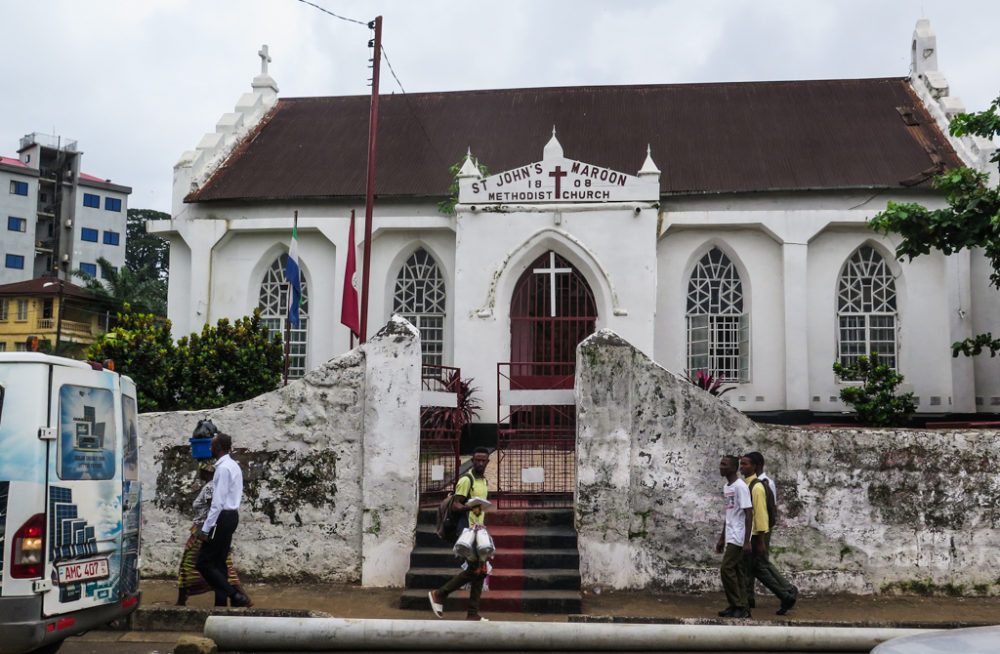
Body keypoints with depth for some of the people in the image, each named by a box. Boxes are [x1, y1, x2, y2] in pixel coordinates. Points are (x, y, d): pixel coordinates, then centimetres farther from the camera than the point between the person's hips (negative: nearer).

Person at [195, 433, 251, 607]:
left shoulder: (223, 468, -17)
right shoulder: (234, 466, 15)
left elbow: (218, 502, -21)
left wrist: (205, 529, -20)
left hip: (222, 517, -10)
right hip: (233, 515, 10)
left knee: (204, 562, -6)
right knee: (219, 563, 13)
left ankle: (235, 596, -13)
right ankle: (221, 604, 14)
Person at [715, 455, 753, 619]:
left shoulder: (740, 486, -14)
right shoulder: (726, 487, 15)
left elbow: (749, 514, -17)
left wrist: (747, 542, -21)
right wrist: (722, 539, 23)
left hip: (738, 537, -9)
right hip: (730, 537, 9)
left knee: (727, 569, -10)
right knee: (736, 571, 9)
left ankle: (738, 607, -3)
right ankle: (740, 608, 13)